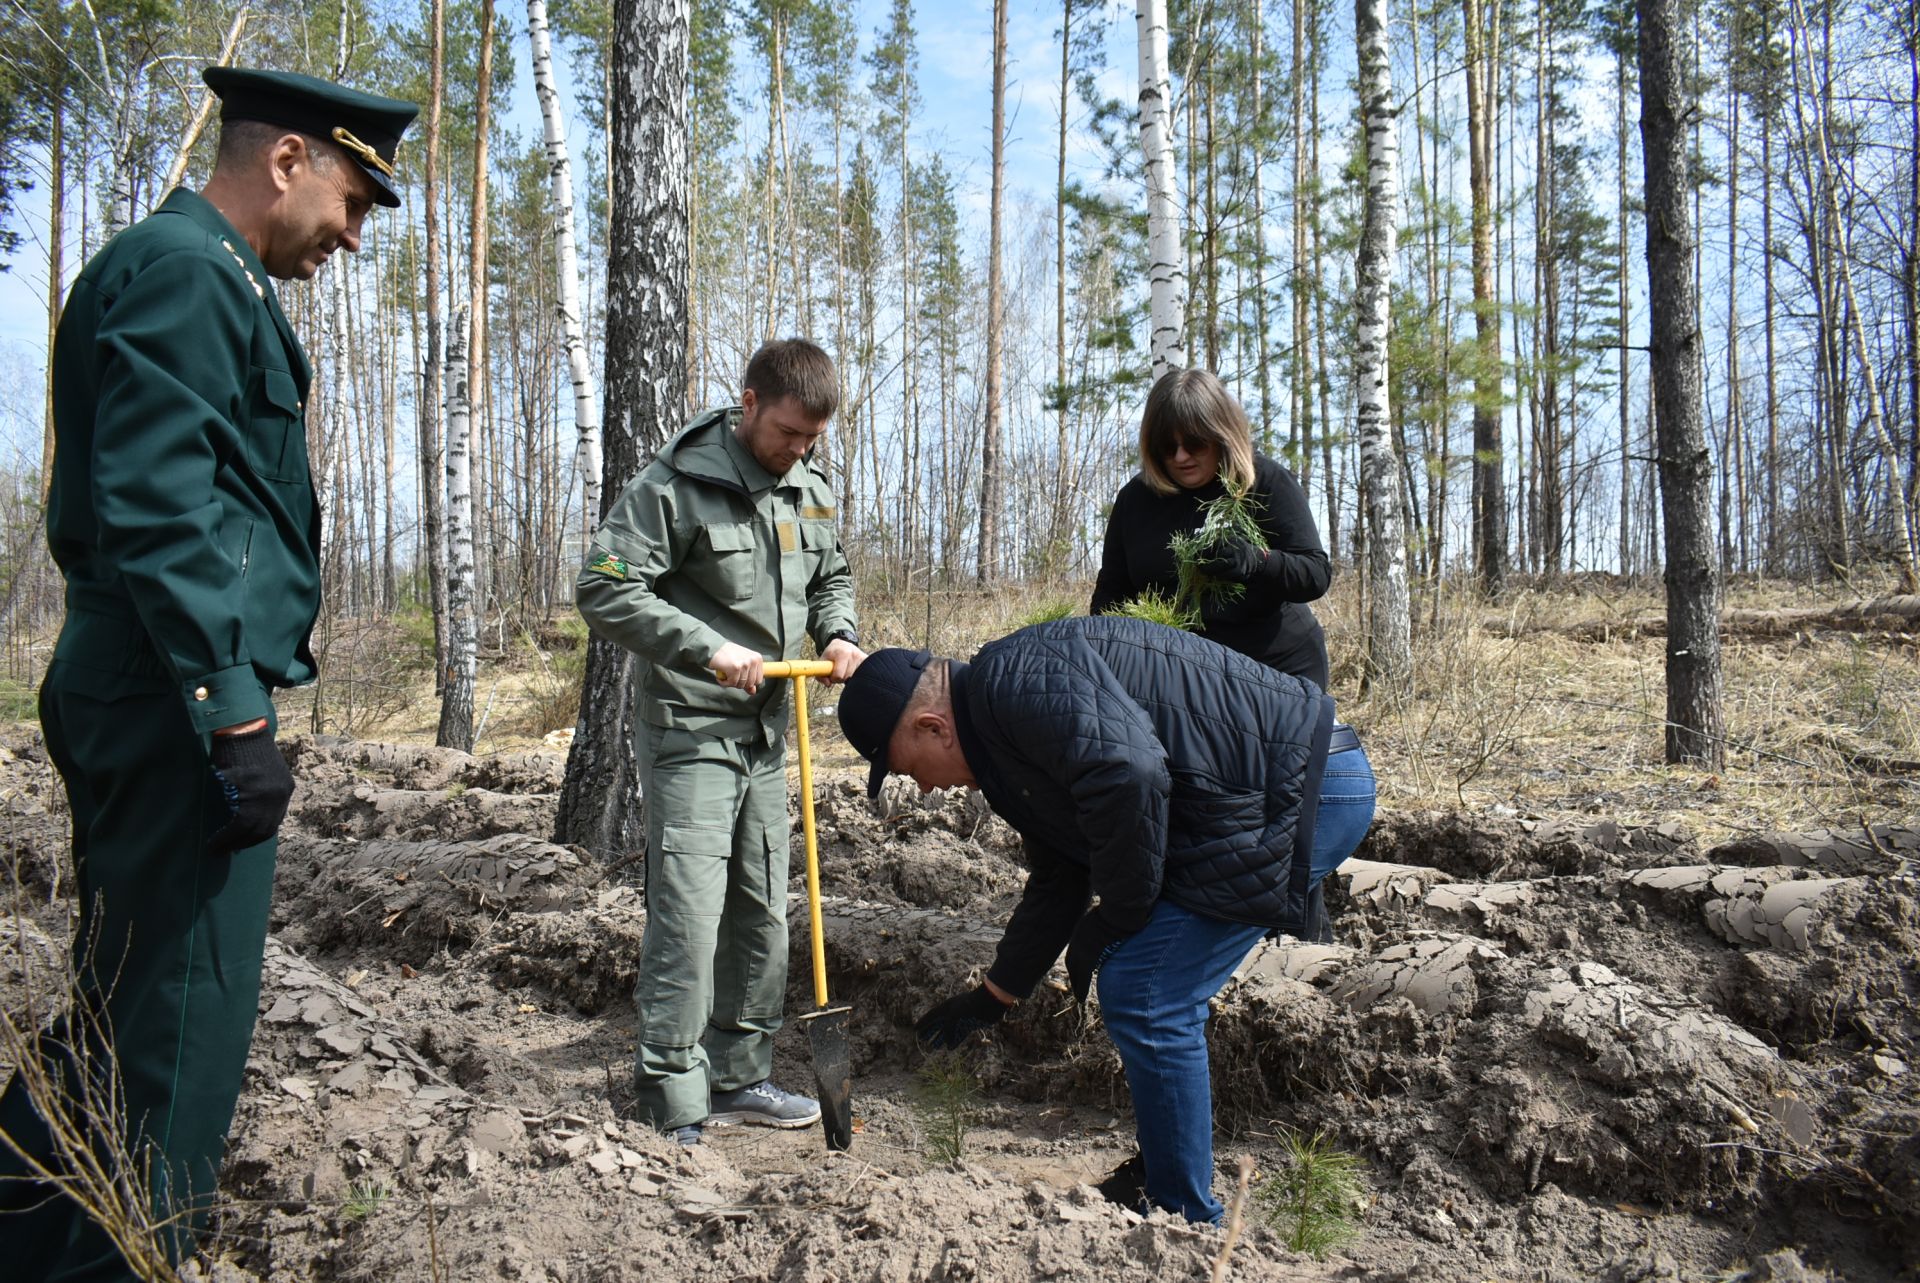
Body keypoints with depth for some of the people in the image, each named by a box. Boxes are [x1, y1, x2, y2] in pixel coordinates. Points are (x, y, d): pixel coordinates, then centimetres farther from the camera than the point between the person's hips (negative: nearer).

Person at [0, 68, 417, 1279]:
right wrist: (234, 713, -23)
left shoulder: (208, 279, 21)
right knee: (177, 1030, -2)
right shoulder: (180, 269, -11)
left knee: (122, 1016, 20)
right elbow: (157, 506, -21)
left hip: (145, 708, 11)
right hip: (179, 702, -11)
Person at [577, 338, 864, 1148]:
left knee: (763, 914, 13)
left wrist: (838, 635, 0)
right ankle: (672, 1108, 1)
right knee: (688, 915, -10)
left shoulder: (812, 492, 8)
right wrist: (709, 650, -23)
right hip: (688, 730, -7)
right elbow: (605, 593, -17)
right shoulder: (674, 485, -13)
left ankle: (737, 1078, 27)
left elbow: (832, 579, 22)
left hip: (766, 732, 7)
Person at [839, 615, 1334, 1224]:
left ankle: (1189, 1223, 8)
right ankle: (1158, 1173, 32)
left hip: (1288, 791, -10)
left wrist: (1114, 919, -16)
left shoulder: (1014, 678, -16)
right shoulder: (1002, 747, 17)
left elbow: (1128, 773, -31)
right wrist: (990, 999, 30)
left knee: (1144, 1002, -6)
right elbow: (1057, 882, 24)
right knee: (1156, 1000, 17)